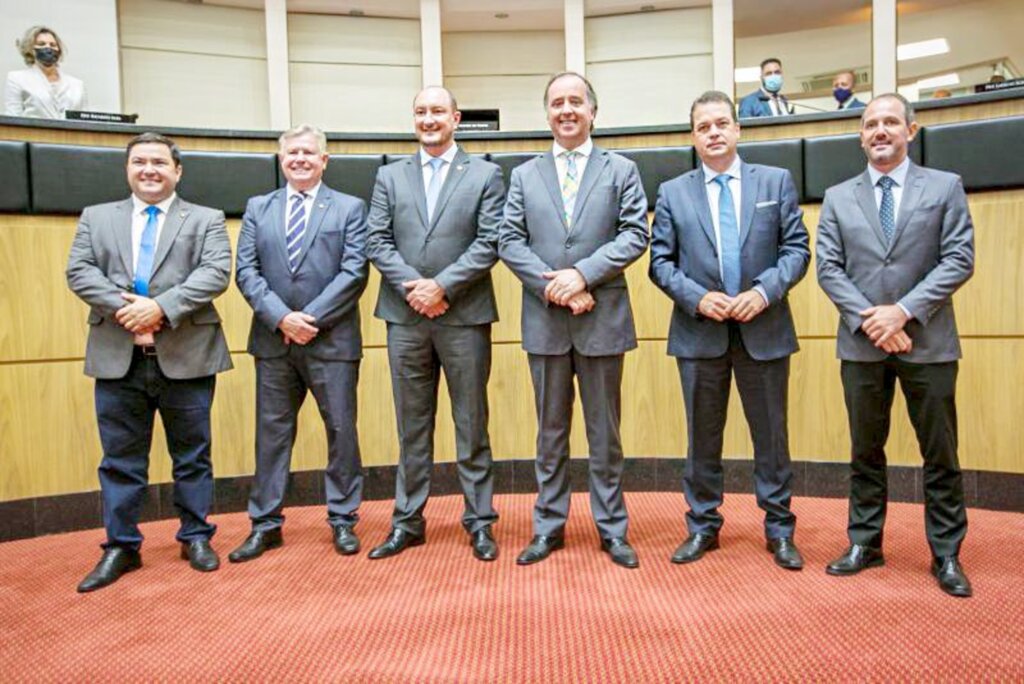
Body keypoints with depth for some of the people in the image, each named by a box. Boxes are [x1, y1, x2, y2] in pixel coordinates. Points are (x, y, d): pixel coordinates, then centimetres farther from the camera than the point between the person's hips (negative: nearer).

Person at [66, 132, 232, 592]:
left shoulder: (206, 220, 7)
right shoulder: (96, 218, 14)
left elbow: (216, 273, -8)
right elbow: (79, 272, 2)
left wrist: (161, 306, -19)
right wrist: (125, 307, -14)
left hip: (185, 357, -2)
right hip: (117, 359, 2)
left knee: (193, 454, 8)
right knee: (120, 458, 9)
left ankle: (196, 537, 22)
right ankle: (121, 547, 21)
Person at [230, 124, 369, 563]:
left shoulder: (349, 208, 4)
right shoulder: (258, 208, 12)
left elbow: (354, 272, -6)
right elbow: (246, 271, 3)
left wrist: (311, 318, -13)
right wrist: (281, 317, -11)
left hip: (332, 340, -2)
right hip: (273, 340, 3)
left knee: (341, 430, 4)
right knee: (272, 431, 9)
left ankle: (343, 520, 18)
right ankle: (265, 524, 20)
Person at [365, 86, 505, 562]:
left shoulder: (486, 174, 5)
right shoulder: (389, 177, 13)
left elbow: (489, 243, -4)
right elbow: (377, 241, 5)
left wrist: (442, 286, -13)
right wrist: (412, 285, -11)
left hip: (465, 316, -2)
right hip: (405, 317, 3)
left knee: (472, 426, 5)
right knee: (412, 427, 11)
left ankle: (480, 522, 16)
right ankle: (407, 522, 21)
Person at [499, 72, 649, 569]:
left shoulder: (622, 170, 6)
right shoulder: (524, 175, 11)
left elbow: (635, 235, -4)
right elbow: (509, 242, 2)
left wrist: (582, 274, -16)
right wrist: (553, 287, -12)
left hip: (602, 319, -1)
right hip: (544, 320, 2)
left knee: (605, 431, 8)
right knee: (551, 431, 11)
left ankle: (612, 528, 20)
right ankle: (549, 526, 23)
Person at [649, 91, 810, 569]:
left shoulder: (776, 181, 6)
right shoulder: (672, 193, 7)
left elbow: (796, 249, 2)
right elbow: (661, 261, 2)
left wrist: (764, 292, -14)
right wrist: (697, 298, -13)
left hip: (764, 330, 0)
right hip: (699, 332, 0)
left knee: (771, 436, 9)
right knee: (702, 437, 10)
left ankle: (780, 530, 23)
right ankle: (703, 527, 24)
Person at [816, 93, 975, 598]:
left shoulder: (945, 187, 5)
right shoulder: (837, 198, 9)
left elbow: (959, 260, -4)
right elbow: (828, 268, 1)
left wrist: (903, 311, -15)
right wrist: (871, 320, -11)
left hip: (928, 342, -1)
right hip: (862, 345, 1)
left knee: (941, 454, 6)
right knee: (865, 451, 11)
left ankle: (946, 555, 20)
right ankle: (864, 544, 23)